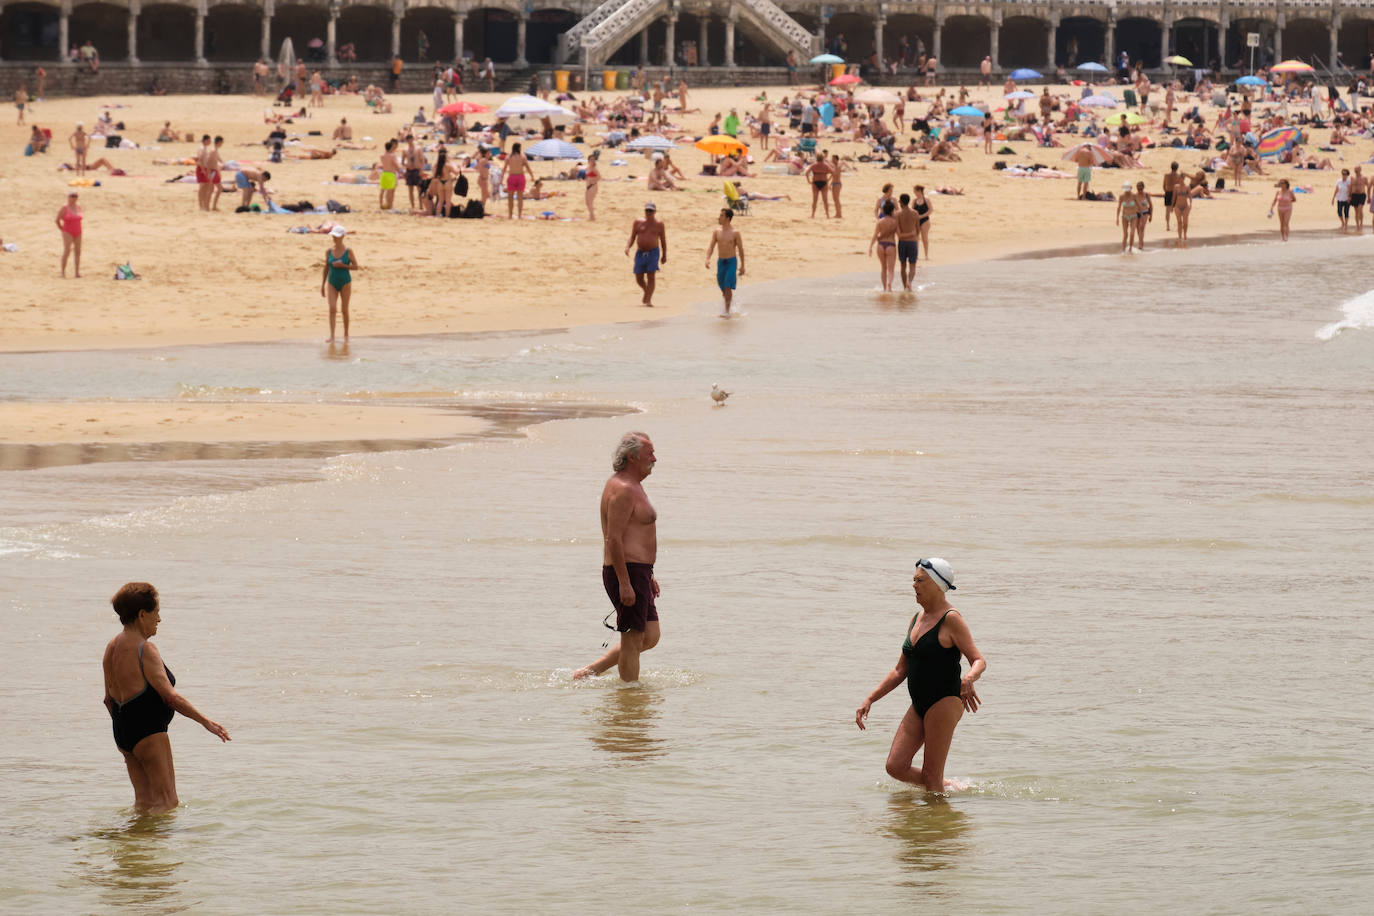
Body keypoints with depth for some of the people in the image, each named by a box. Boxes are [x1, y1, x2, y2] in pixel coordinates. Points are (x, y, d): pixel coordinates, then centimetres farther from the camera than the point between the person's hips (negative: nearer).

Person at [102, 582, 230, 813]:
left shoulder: (112, 647, 11)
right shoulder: (144, 649, -16)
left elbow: (109, 698, 18)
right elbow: (170, 696, -20)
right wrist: (206, 722, -16)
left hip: (122, 731, 10)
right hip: (149, 732, -10)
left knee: (144, 800, 14)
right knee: (166, 802, -7)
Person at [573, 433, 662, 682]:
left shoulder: (632, 486, 18)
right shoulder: (623, 490, -16)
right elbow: (613, 539, -21)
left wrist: (648, 575, 26)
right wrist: (625, 583, -24)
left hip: (637, 573, 11)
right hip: (627, 573, -11)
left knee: (650, 637, 12)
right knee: (633, 640, -4)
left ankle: (588, 672, 17)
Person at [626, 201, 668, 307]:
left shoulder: (659, 224, 3)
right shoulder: (638, 222, 5)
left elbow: (663, 240, 8)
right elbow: (632, 237, 7)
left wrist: (664, 255, 8)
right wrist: (627, 247, -11)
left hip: (653, 252, -2)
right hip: (640, 253, 2)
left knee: (651, 276, -12)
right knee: (639, 278, 5)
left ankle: (648, 300, -10)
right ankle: (647, 292, 33)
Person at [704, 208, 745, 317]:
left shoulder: (735, 233, -7)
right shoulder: (717, 232, 4)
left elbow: (741, 249, -2)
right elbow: (711, 246, 0)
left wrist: (742, 266, -1)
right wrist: (708, 259, -19)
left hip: (731, 262, -5)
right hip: (720, 262, 5)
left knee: (727, 287, -14)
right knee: (722, 287, 12)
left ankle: (727, 310, -9)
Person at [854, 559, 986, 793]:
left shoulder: (951, 620, -9)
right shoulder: (918, 619, 15)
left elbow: (979, 661, -15)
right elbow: (901, 670, 21)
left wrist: (969, 679, -37)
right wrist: (870, 699, 16)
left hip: (944, 702, -8)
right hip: (919, 705, 8)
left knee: (931, 777, -7)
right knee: (895, 767, 0)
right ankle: (948, 788, 18)